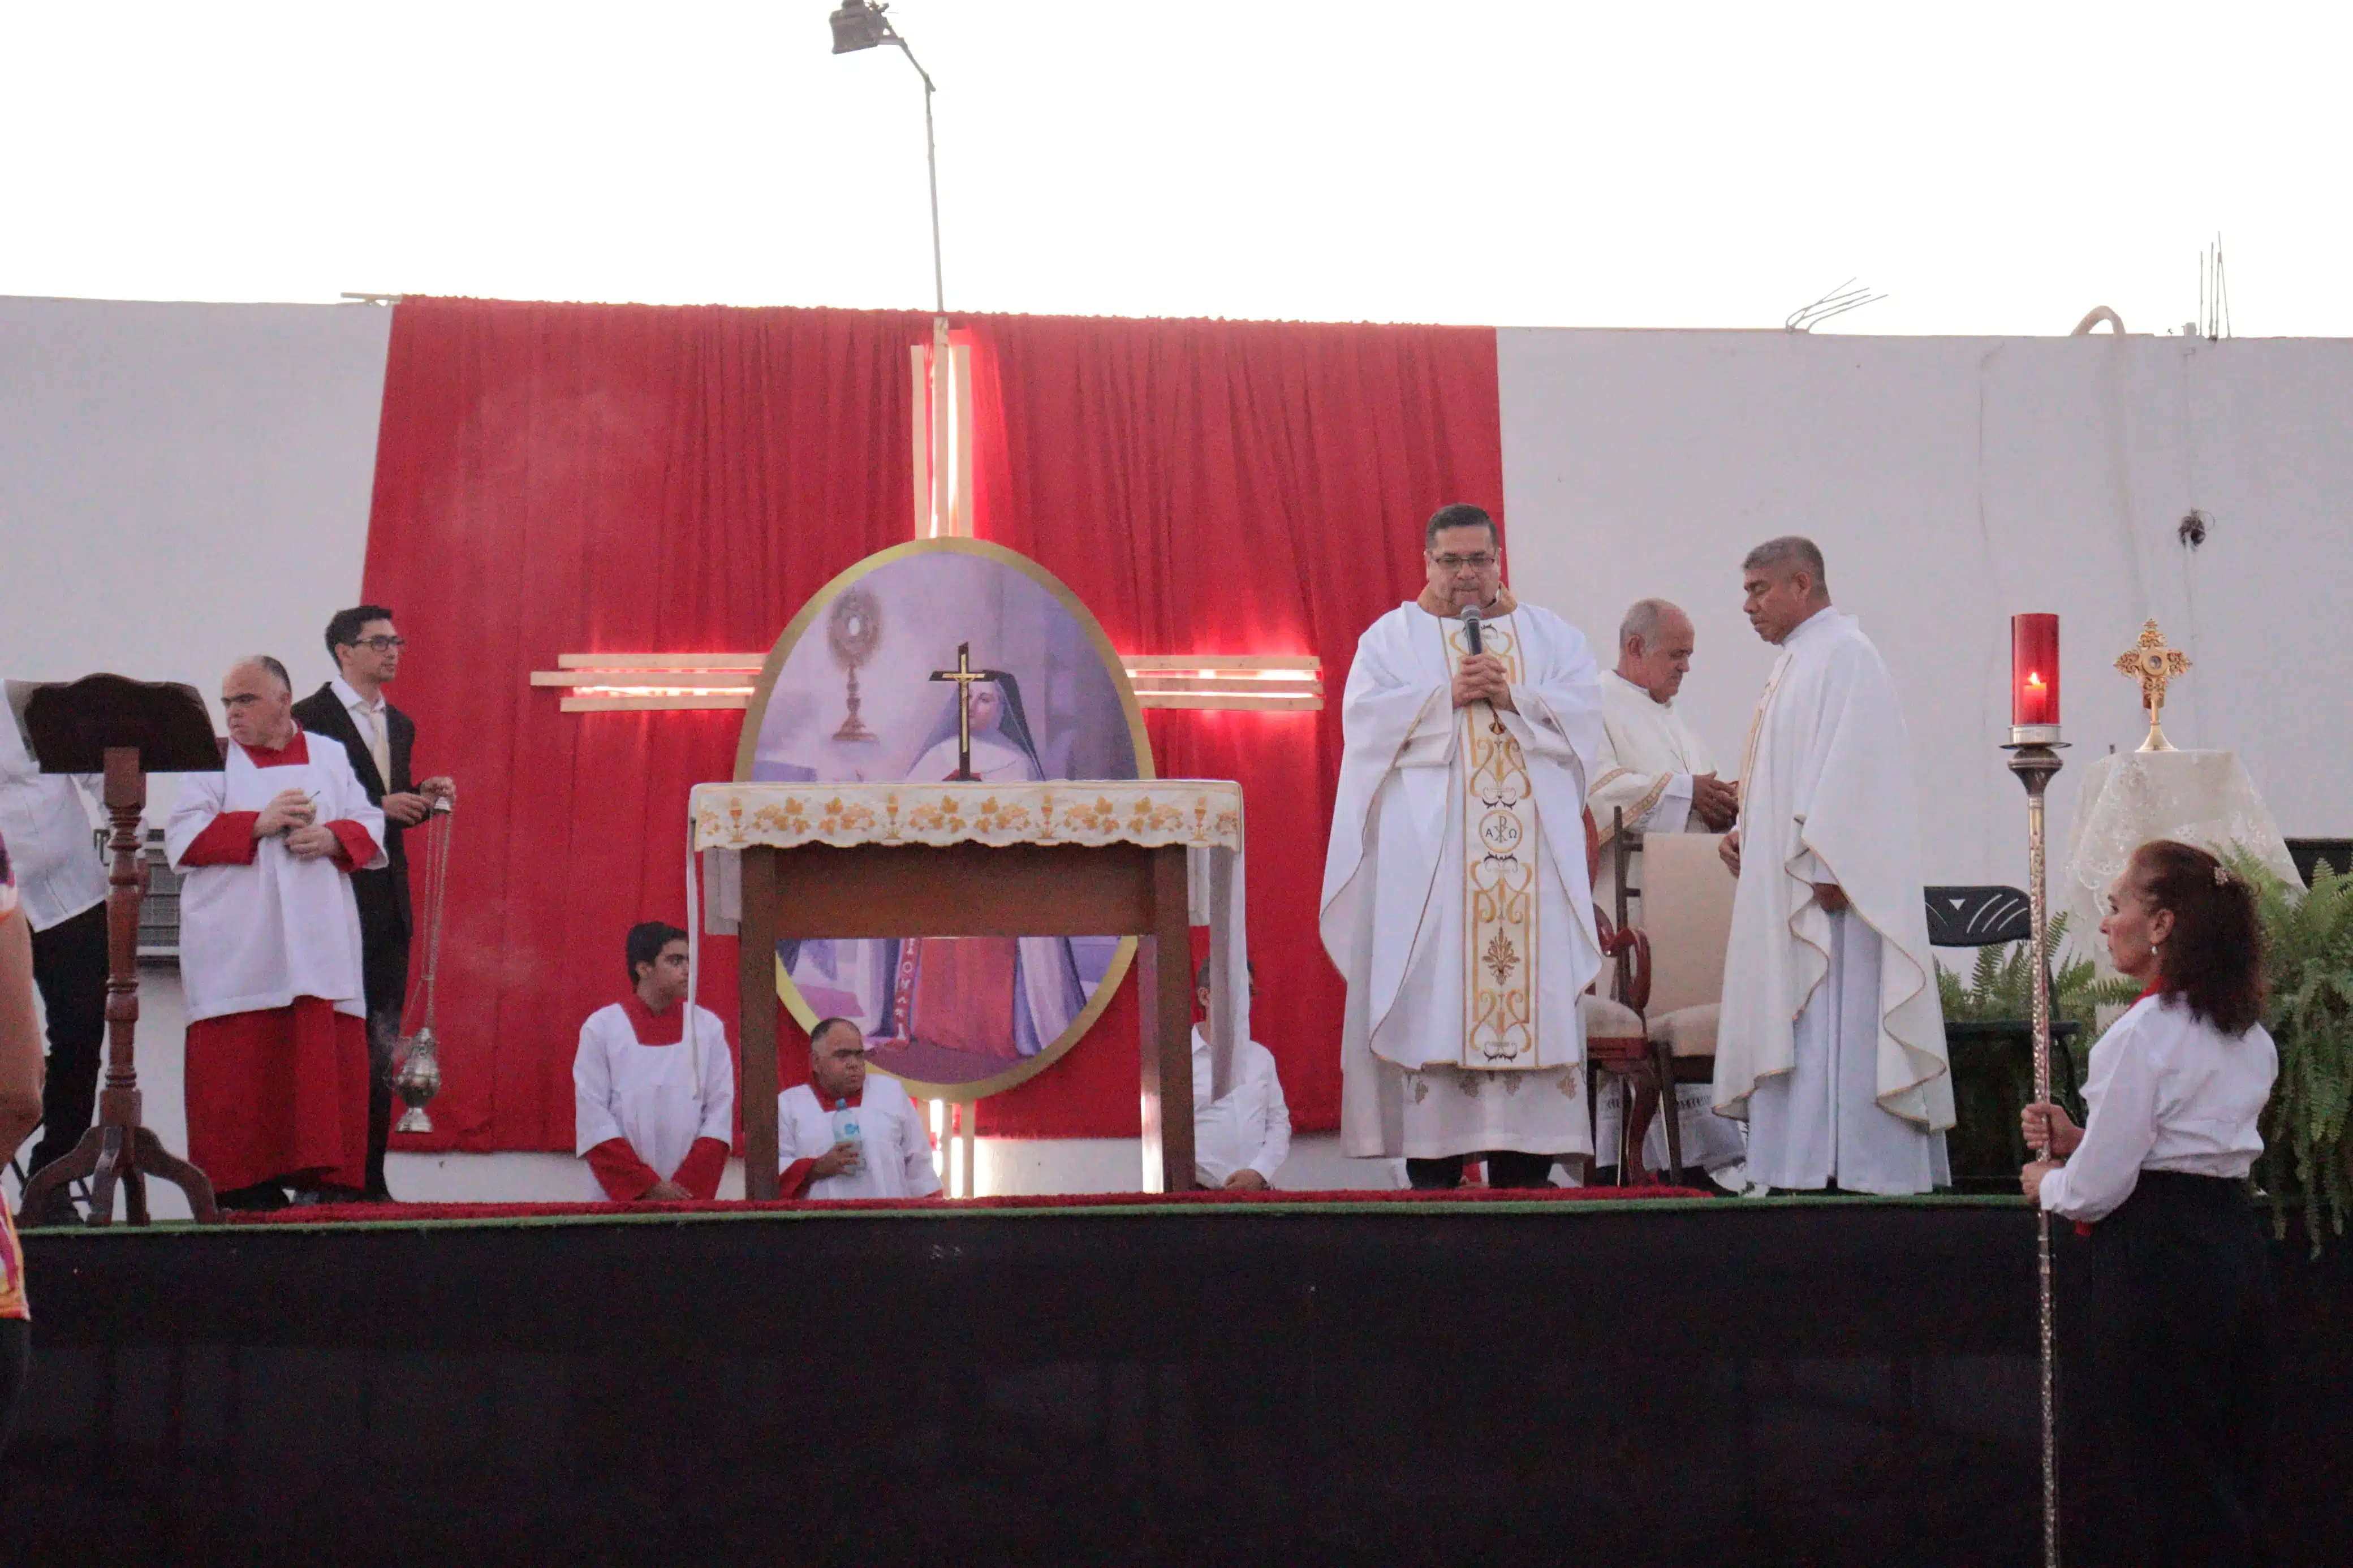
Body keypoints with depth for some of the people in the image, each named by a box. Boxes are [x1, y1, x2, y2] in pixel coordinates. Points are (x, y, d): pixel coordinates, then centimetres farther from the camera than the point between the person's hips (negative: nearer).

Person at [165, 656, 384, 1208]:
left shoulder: (330, 757, 15)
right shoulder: (213, 761, 9)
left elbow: (370, 826, 11)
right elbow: (183, 838, -2)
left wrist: (332, 837, -10)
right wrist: (259, 824, -13)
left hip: (318, 942, 2)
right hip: (236, 950, -2)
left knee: (326, 1056, -4)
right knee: (240, 1065, -6)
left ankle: (323, 1178, 0)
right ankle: (243, 1184, -2)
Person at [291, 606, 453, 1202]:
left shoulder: (399, 725, 18)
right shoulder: (311, 718, -6)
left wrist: (422, 797, 3)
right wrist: (380, 806, -17)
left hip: (388, 901, 7)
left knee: (381, 1048, 7)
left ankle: (370, 1178, 11)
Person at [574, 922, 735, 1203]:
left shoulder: (708, 1027, 5)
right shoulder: (601, 1028, 0)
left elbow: (719, 1116, 2)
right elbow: (593, 1120, -4)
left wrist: (688, 1188, -9)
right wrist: (647, 1187, -10)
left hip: (692, 1198, 1)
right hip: (619, 1200, -1)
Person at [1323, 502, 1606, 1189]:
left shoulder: (1551, 635, 16)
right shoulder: (1392, 635, 11)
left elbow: (1584, 712, 4)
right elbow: (1365, 715, -3)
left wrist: (1513, 698, -10)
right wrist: (1449, 697, -13)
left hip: (1532, 847, 2)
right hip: (1428, 844, -2)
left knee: (1535, 990, -4)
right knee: (1431, 996, -8)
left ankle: (1524, 1165, -1)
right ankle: (1433, 1168, -7)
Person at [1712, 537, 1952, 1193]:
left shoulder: (1844, 655, -9)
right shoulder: (1795, 662, 21)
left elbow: (1852, 767, -19)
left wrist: (1826, 867, -24)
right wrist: (1743, 832, 10)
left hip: (1830, 890, -10)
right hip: (1783, 886, 10)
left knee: (1835, 1026, -11)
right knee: (1793, 1028, 7)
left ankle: (1846, 1165, -11)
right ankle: (1805, 1168, 8)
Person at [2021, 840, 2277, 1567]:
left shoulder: (2143, 1032, -15)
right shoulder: (2252, 1036, 10)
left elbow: (2098, 1190, -15)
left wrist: (2048, 1183, 6)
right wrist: (2082, 1141, 12)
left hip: (2153, 1261, -8)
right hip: (2236, 1252, 8)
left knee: (2163, 1488, -1)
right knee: (2232, 1483, 14)